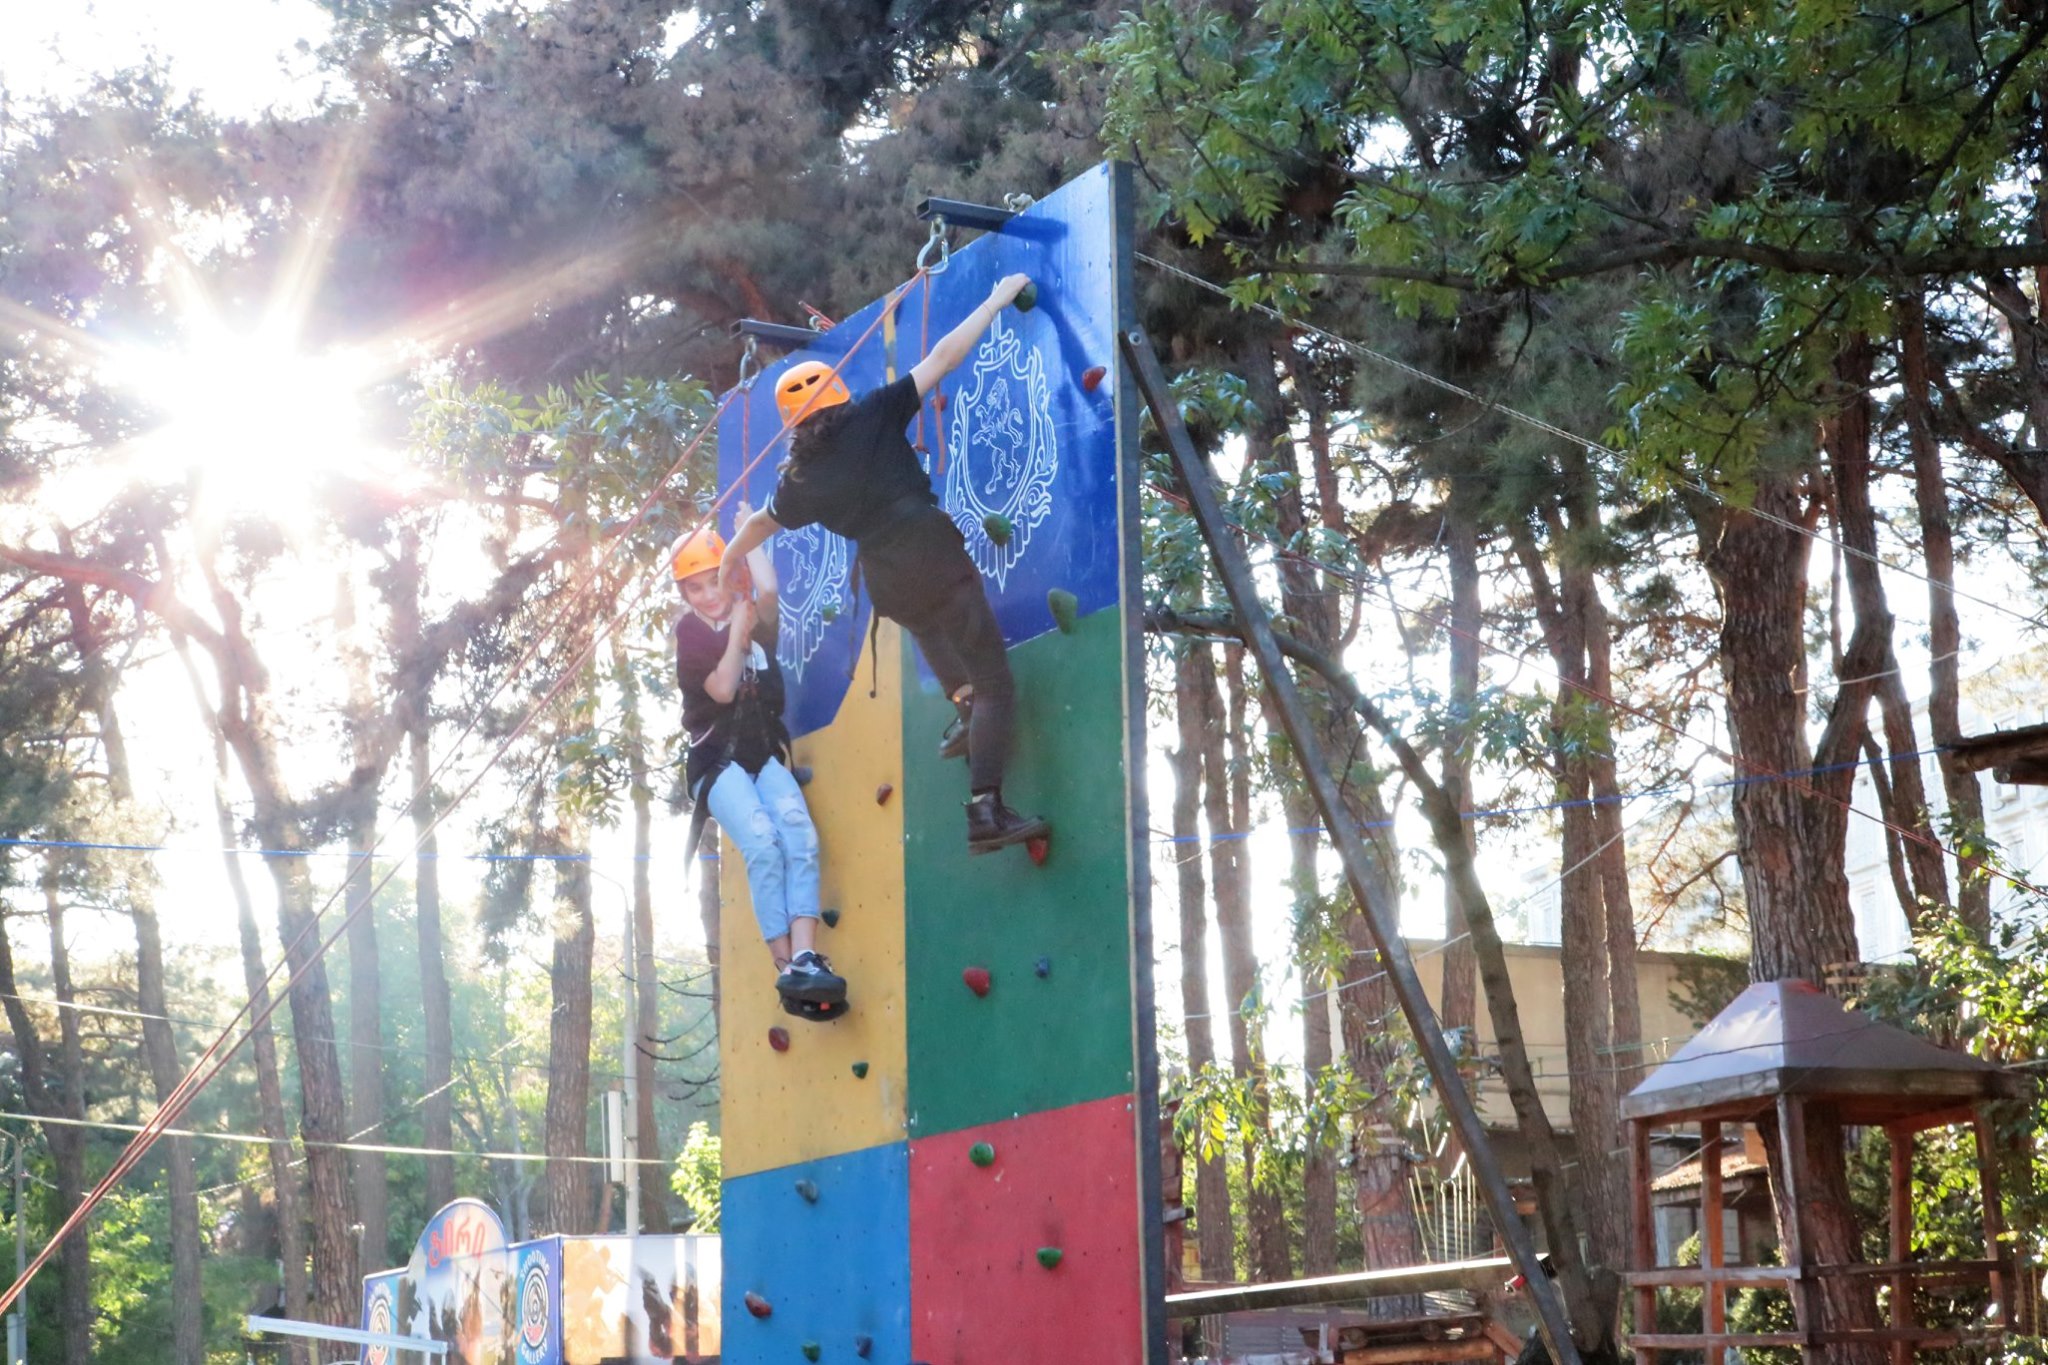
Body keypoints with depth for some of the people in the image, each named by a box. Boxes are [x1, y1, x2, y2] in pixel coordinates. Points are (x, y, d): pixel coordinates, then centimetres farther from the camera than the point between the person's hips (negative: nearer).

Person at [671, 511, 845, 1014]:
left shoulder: (756, 620, 12)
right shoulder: (691, 632, 4)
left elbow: (767, 589, -12)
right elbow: (723, 688, -11)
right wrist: (738, 628, -5)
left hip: (766, 754, 3)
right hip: (717, 759, -3)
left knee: (799, 835, -25)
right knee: (763, 841, -28)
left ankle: (806, 957, -36)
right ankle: (787, 969, -31)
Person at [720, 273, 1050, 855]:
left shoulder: (801, 478, 10)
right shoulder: (873, 416, 1)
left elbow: (760, 524, 28)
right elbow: (942, 357, 0)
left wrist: (729, 562, 47)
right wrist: (997, 300, 8)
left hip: (888, 587, 4)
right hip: (937, 560, -4)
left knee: (926, 622, 41)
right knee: (995, 683, -3)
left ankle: (962, 705, 24)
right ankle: (985, 811, -14)